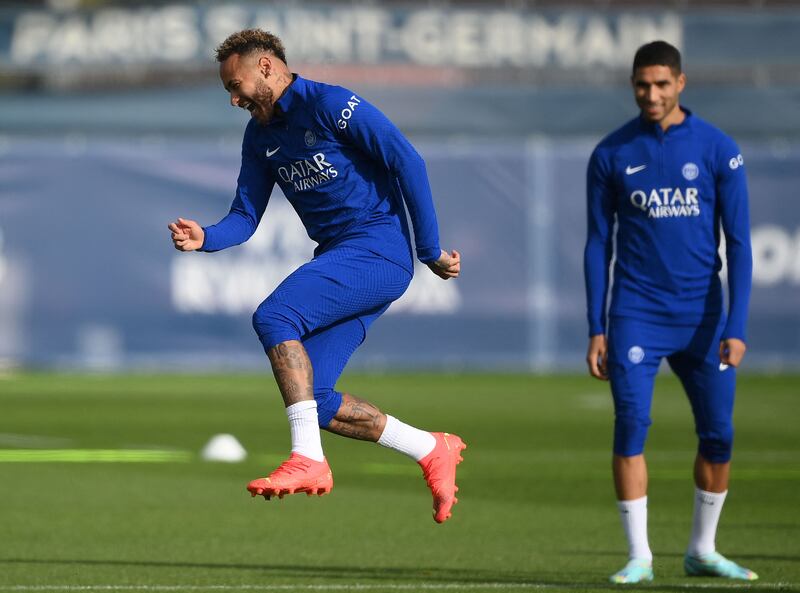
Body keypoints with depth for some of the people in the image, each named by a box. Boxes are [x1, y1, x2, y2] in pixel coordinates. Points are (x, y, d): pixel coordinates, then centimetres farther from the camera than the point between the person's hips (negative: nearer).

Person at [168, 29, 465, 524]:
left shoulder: (329, 105, -10)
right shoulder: (260, 136, 15)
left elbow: (408, 163, -14)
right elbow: (245, 217, 14)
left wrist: (430, 250, -14)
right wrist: (205, 238, -9)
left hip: (378, 250, -9)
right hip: (338, 259, 9)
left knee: (274, 318, -26)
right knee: (312, 400, -1)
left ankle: (309, 461, -27)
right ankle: (433, 451, 13)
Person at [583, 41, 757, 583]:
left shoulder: (719, 150, -2)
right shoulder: (611, 155, 1)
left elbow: (739, 244, -3)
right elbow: (598, 245, 6)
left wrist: (736, 328, -11)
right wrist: (596, 330, 0)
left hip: (702, 315, 1)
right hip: (636, 314, -1)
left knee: (718, 435, 2)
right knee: (631, 425, -12)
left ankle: (703, 550, 19)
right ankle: (639, 555, -5)